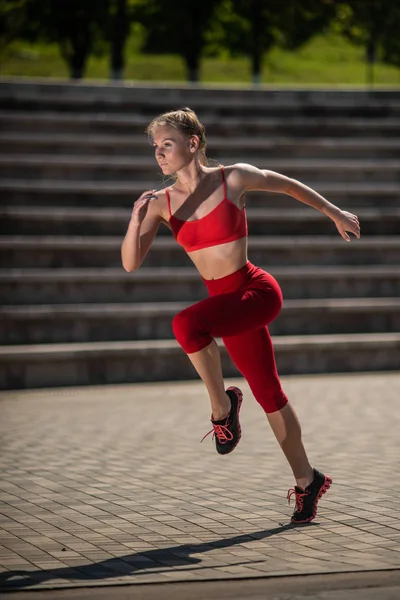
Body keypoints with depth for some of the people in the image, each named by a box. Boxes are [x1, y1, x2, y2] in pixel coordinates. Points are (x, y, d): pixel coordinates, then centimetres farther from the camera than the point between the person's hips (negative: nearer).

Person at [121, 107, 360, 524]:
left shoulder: (234, 179, -9)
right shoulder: (162, 203, 1)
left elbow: (288, 185, 8)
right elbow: (130, 263, -4)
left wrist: (335, 214, 18)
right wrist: (136, 220, -21)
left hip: (256, 291, -5)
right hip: (225, 301, 5)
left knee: (186, 324, -31)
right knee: (268, 395, 13)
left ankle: (222, 405, -10)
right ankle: (306, 481, 28)